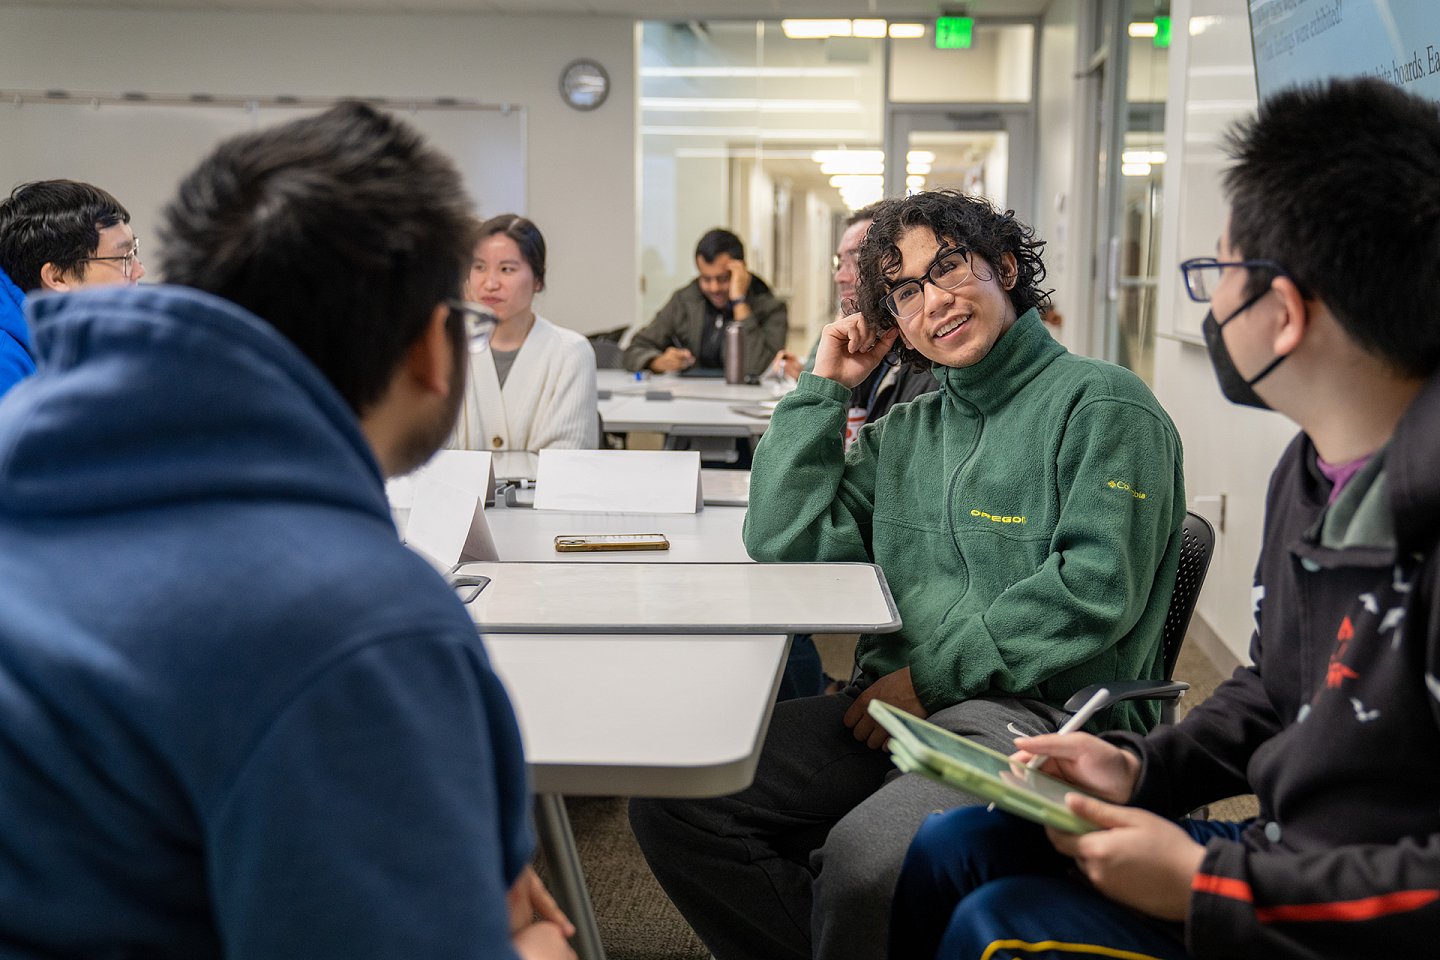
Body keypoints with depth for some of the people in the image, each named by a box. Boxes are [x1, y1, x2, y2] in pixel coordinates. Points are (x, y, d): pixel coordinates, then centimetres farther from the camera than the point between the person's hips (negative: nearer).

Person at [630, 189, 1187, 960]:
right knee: (673, 799, -13)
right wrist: (824, 388, 13)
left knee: (865, 858, -34)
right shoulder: (903, 433, 22)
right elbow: (781, 542, 13)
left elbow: (1098, 587, -11)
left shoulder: (1101, 403, 1)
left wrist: (932, 673, -12)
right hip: (894, 705, 6)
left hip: (1042, 710, -6)